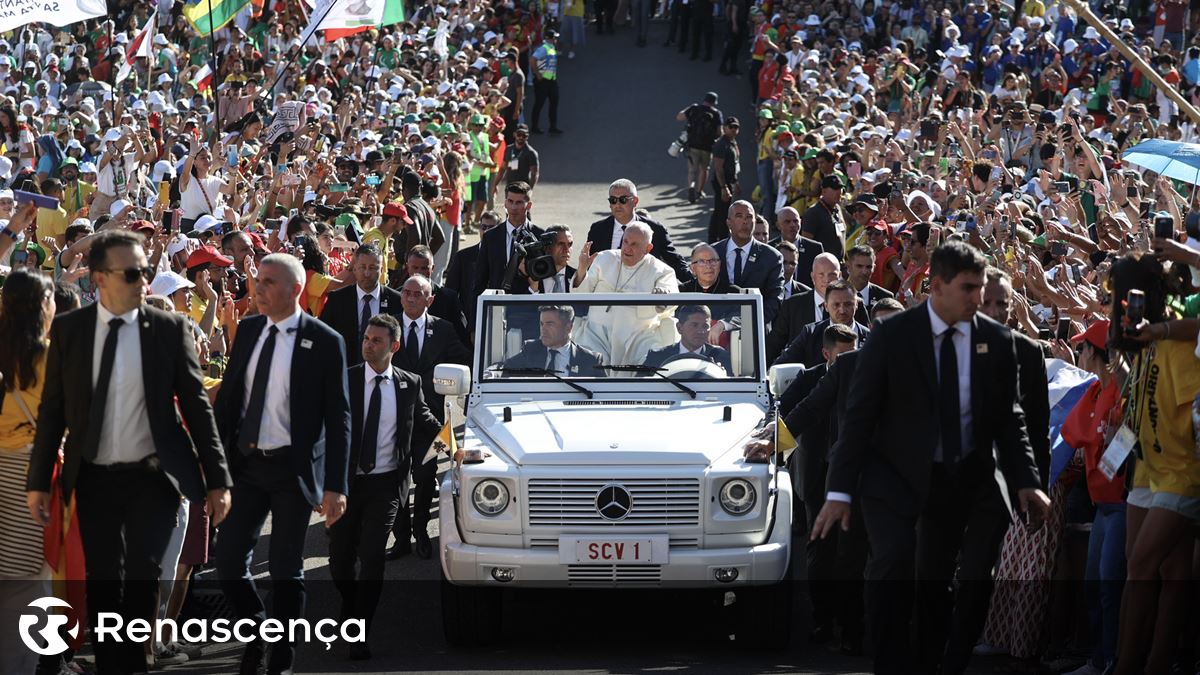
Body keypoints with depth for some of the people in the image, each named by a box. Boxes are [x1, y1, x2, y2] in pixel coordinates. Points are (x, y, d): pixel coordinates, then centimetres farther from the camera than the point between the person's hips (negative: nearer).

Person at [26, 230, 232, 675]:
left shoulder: (170, 329, -3)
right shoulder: (68, 329, 0)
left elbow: (196, 405, 0)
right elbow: (52, 408, 4)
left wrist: (218, 479, -2)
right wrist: (39, 481, 2)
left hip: (153, 476, -1)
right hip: (94, 479, 1)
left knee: (143, 574, -7)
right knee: (102, 582, 6)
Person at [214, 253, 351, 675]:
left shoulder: (324, 342, -7)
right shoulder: (248, 331, 6)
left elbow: (338, 418, -7)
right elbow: (227, 398, 11)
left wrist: (335, 486, -12)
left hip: (292, 468, -4)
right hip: (246, 463, 4)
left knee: (286, 570, 4)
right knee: (229, 562, 0)